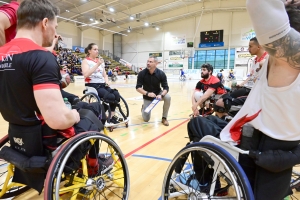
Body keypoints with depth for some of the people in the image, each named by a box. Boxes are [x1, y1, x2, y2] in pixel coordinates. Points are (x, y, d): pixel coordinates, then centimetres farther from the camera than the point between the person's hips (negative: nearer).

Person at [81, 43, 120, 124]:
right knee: (110, 97, -29)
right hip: (92, 85, -6)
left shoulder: (100, 61, 20)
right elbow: (86, 74, -17)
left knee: (116, 94, -23)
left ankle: (112, 116, -13)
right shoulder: (85, 61, 0)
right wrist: (97, 65, -21)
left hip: (102, 84, 6)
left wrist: (107, 82, 2)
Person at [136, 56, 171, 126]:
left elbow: (166, 88, -18)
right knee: (146, 119, -5)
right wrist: (147, 93, -35)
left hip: (158, 93, 1)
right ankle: (144, 107, 32)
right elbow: (138, 88, -19)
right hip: (147, 96, -1)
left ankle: (164, 118, -11)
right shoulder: (142, 73, -20)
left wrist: (161, 95, -39)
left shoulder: (161, 74, -19)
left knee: (168, 97, -33)